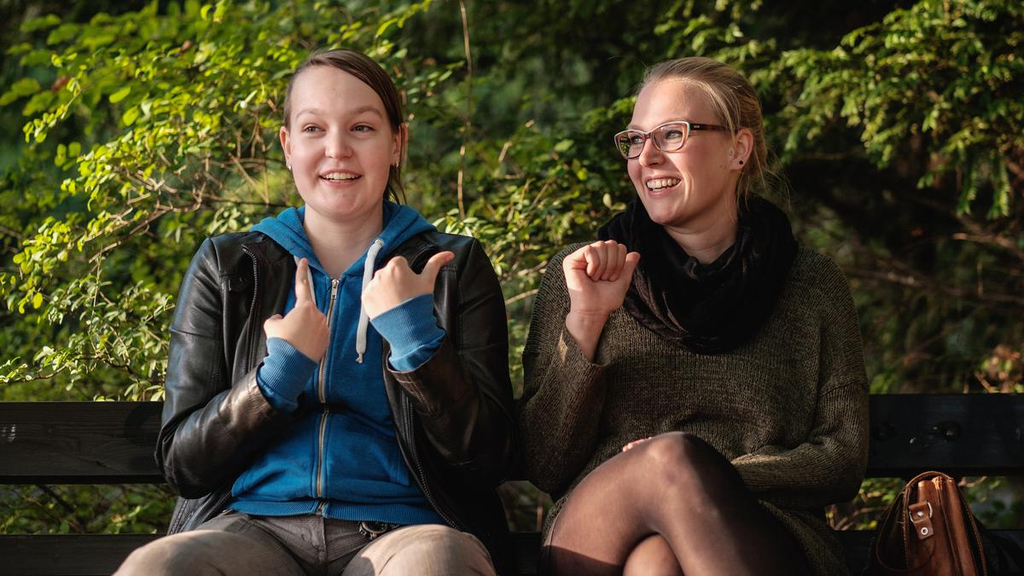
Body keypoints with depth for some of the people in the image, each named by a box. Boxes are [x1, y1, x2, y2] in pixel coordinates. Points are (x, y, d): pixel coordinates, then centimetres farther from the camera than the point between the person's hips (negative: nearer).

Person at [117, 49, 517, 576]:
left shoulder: (454, 269, 14)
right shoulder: (225, 269, 16)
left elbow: (488, 459, 5)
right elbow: (181, 462, 10)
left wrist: (415, 338, -7)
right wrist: (279, 376, -6)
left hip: (397, 529, -1)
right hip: (253, 526, 1)